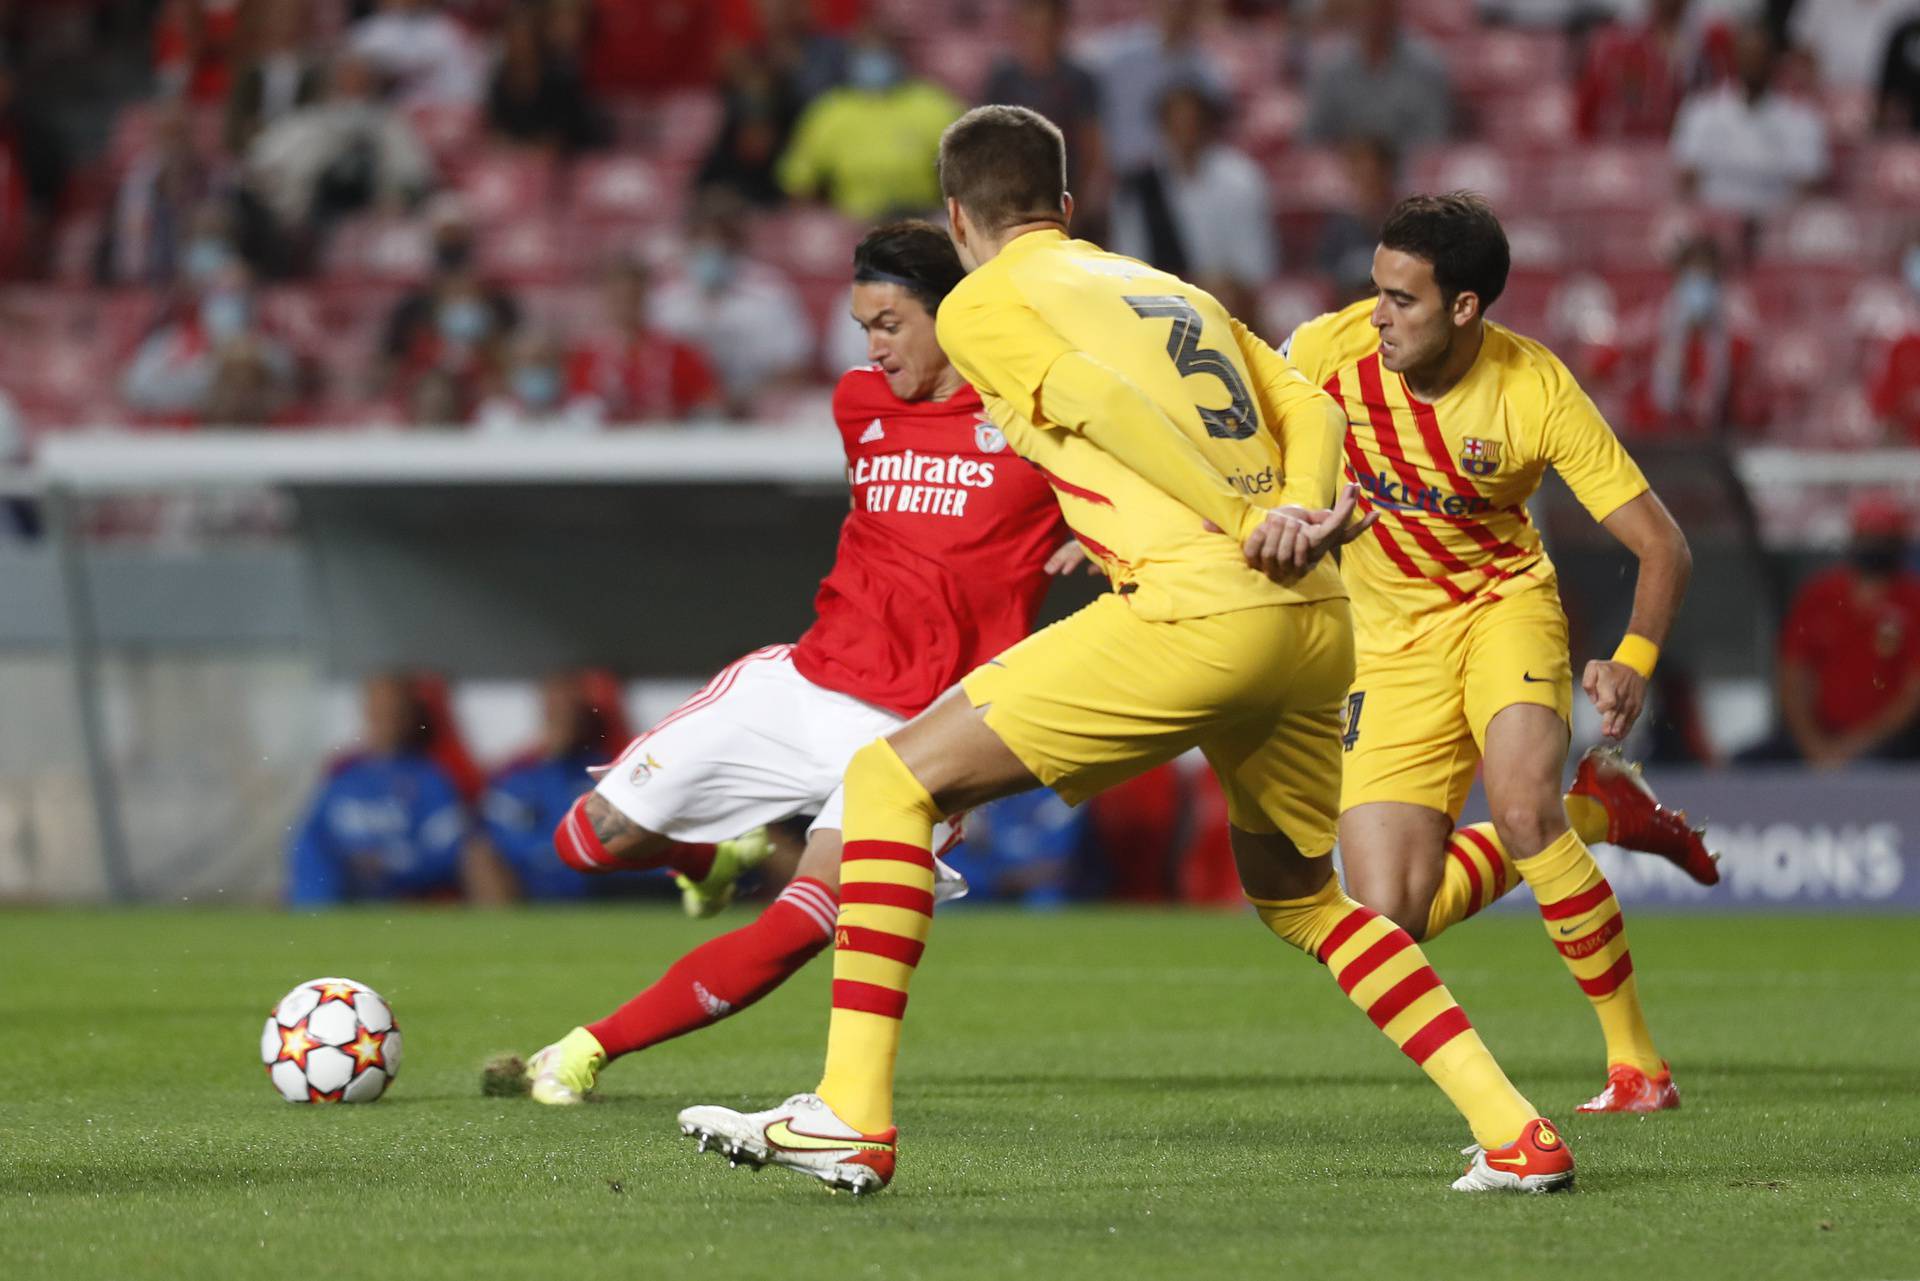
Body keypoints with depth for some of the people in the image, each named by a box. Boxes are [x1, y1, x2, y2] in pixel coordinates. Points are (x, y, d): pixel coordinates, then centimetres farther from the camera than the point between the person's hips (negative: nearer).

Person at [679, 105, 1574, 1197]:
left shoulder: (981, 304, 8)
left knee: (893, 779, 2)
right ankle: (1517, 1133, 18)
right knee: (1296, 894, 27)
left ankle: (853, 1116, -7)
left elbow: (1111, 410, -8)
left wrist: (1251, 528, -10)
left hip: (1196, 613, -7)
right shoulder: (1172, 289, 28)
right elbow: (1308, 409, 15)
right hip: (1320, 620, 7)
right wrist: (1300, 513, -3)